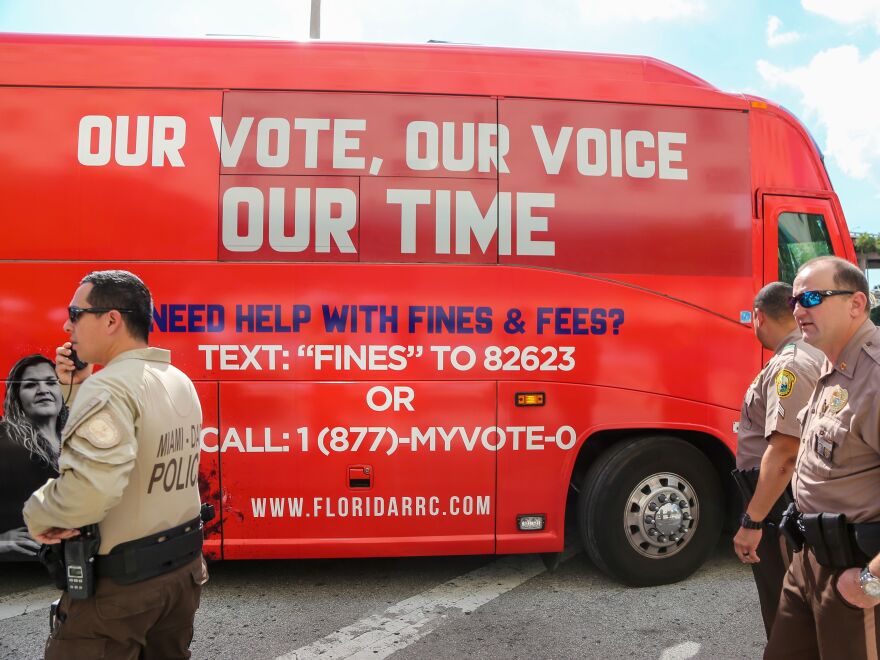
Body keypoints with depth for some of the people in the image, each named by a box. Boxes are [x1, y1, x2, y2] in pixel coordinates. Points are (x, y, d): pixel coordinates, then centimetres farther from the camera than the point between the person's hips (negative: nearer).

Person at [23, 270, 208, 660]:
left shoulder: (109, 388, -22)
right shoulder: (180, 382, 6)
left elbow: (91, 488, -35)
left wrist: (38, 514, -17)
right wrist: (78, 391, 5)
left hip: (119, 580, -8)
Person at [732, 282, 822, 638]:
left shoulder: (789, 364, -22)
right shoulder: (815, 355, 10)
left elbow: (785, 451, -30)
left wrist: (752, 522, -27)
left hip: (778, 501, -10)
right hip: (795, 498, 10)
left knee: (781, 605, 3)